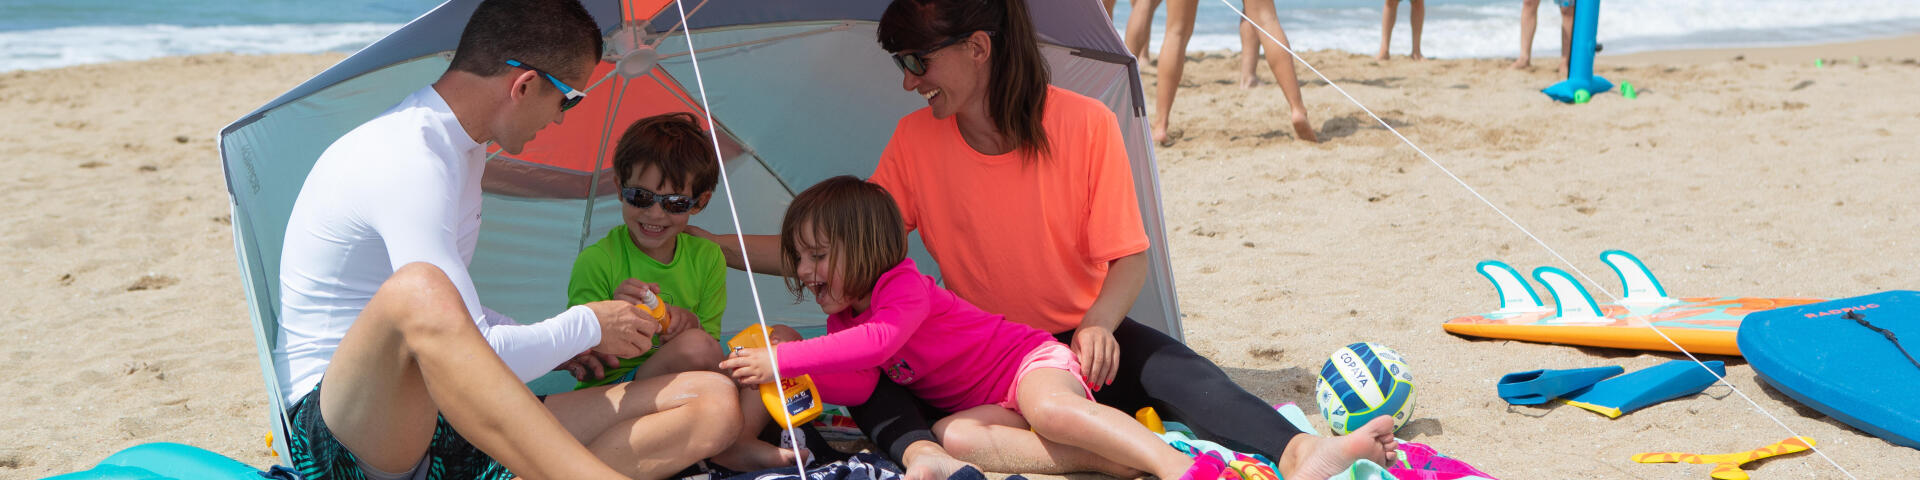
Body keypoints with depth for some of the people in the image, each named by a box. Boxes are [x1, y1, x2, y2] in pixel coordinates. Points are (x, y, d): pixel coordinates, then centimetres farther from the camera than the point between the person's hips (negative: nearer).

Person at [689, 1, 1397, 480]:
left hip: (1078, 339, -2)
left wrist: (1098, 323, -31)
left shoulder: (1086, 125, -13)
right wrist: (711, 245, -8)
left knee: (1171, 369, -33)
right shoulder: (916, 142, -6)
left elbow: (1128, 259, -9)